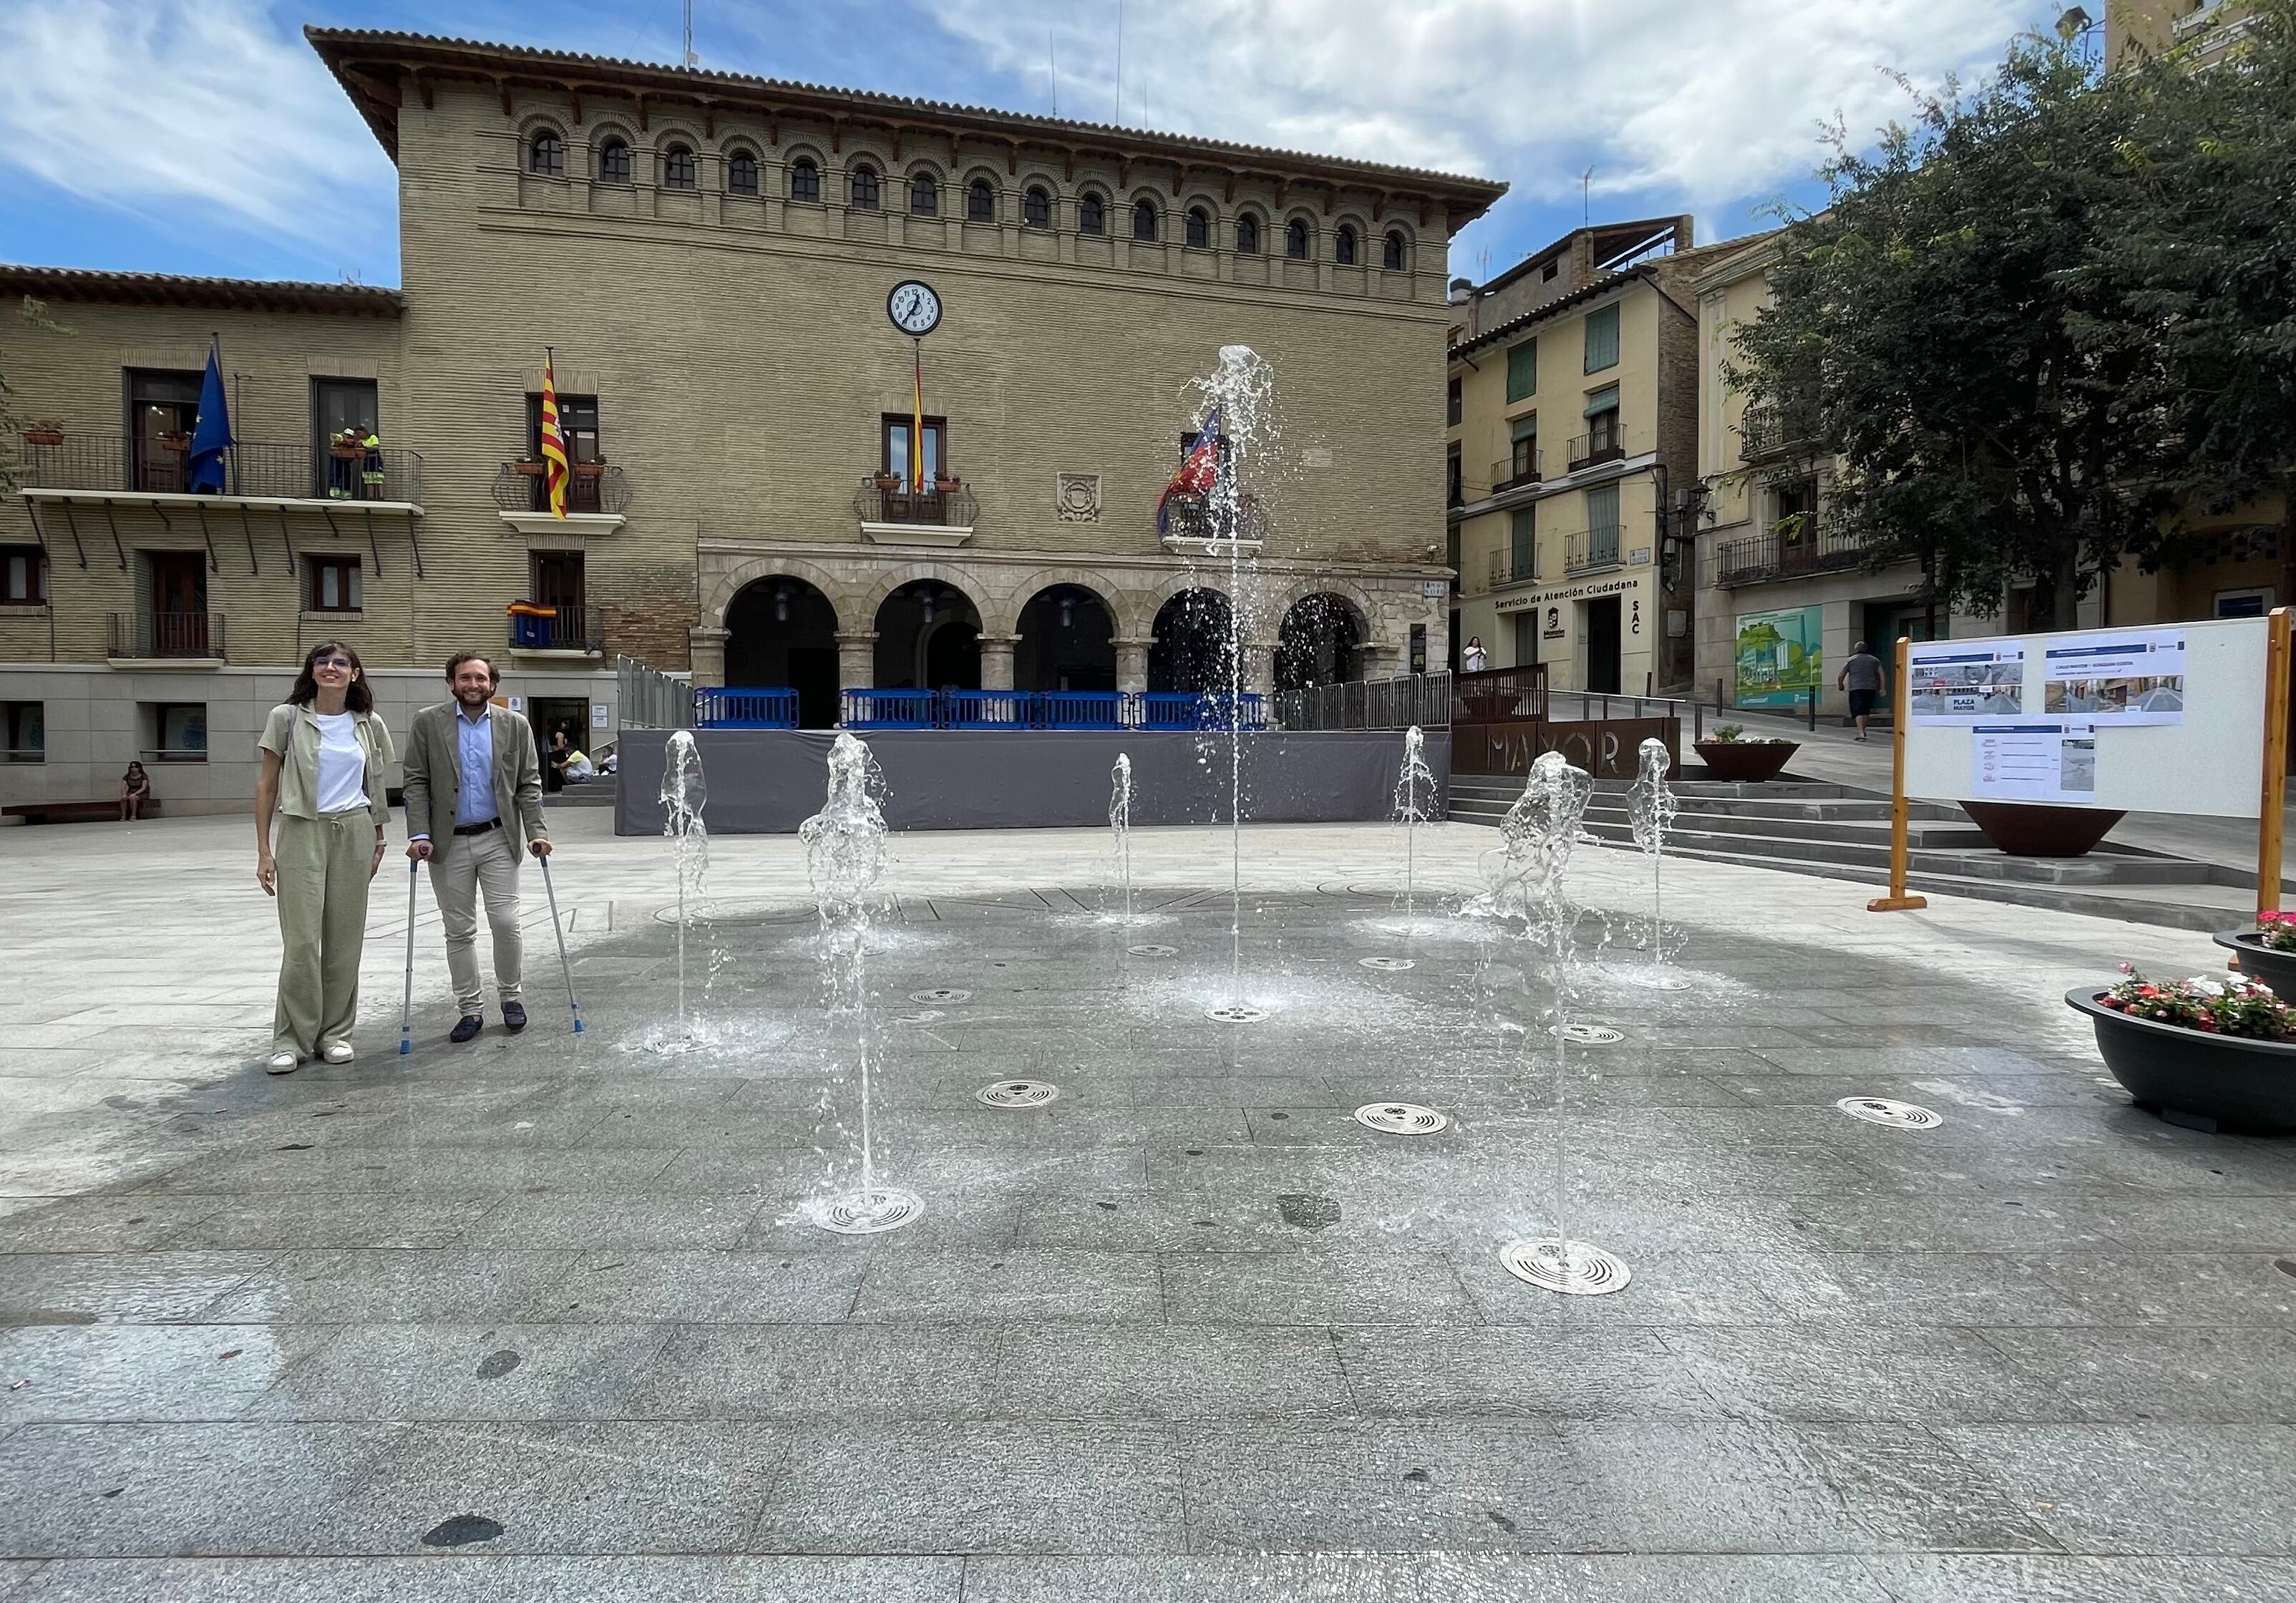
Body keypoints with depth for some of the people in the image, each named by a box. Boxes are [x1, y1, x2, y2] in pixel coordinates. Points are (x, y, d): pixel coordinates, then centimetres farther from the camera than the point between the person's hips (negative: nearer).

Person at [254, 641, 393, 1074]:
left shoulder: (369, 725, 7)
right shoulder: (287, 717, 0)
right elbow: (267, 785, 2)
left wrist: (378, 840, 16)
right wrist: (264, 850, -3)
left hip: (355, 832, 2)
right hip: (302, 832, -2)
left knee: (345, 939, 5)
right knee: (301, 941, -6)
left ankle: (335, 1033, 16)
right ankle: (292, 1040, 5)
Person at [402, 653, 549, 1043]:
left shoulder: (515, 725, 3)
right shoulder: (427, 723, 1)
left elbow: (528, 784, 4)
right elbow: (416, 783, -1)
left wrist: (536, 832, -6)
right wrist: (420, 834, -10)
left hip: (498, 839, 0)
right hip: (448, 843, 0)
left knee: (506, 921, -5)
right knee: (459, 931, 6)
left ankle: (511, 997, 15)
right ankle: (469, 1011, 16)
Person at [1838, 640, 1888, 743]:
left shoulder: (1851, 660, 8)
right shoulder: (1874, 660, 15)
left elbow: (1840, 676, 3)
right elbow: (1882, 673, 2)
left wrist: (1840, 685, 20)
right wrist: (1883, 688, -1)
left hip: (1856, 689, -3)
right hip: (1871, 688, 3)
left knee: (1858, 711, -9)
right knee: (1866, 711, 19)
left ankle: (1861, 733, -22)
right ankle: (1863, 730, 25)